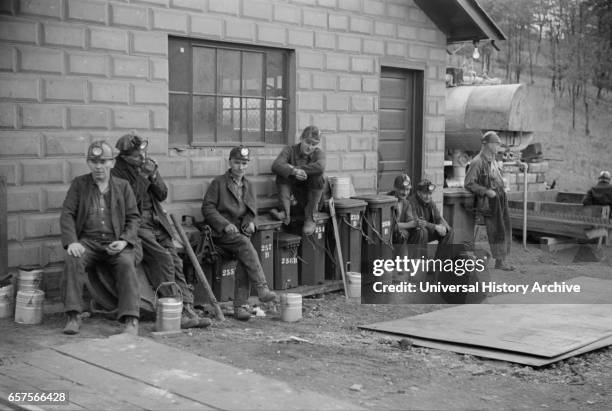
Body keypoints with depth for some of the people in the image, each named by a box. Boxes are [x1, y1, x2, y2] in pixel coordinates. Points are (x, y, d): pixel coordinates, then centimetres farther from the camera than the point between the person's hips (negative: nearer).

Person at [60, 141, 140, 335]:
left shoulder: (122, 186, 12)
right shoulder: (79, 184, 11)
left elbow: (133, 217, 8)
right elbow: (67, 215, 4)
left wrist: (124, 241, -11)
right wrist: (72, 242, -13)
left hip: (116, 242, 0)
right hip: (88, 241, 1)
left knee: (126, 264, -31)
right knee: (72, 261, -30)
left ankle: (131, 320, -32)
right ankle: (73, 316, -25)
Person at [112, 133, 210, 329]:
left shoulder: (148, 164, 12)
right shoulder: (118, 171, -6)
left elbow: (162, 195, 10)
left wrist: (153, 176, -7)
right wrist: (143, 176, -19)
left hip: (157, 222, 6)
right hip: (136, 224, -6)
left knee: (175, 261, -9)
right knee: (163, 259, -22)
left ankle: (188, 308, -13)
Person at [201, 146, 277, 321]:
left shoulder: (248, 185, 19)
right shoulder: (219, 182, 3)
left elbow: (252, 211, 22)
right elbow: (207, 208, -4)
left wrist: (250, 222, -2)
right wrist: (225, 224, -15)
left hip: (241, 232, 4)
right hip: (222, 233, -4)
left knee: (244, 260, -24)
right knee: (245, 244, -33)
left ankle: (240, 306, -25)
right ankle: (262, 289, -38)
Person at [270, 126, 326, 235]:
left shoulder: (319, 153, -5)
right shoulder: (290, 150, -5)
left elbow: (320, 167, -32)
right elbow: (276, 166, -24)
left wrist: (295, 168, -30)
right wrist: (294, 171, -40)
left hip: (312, 193, 0)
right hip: (295, 192, 0)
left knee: (318, 177, -29)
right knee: (281, 175, -21)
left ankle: (310, 219, -21)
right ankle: (285, 213, -29)